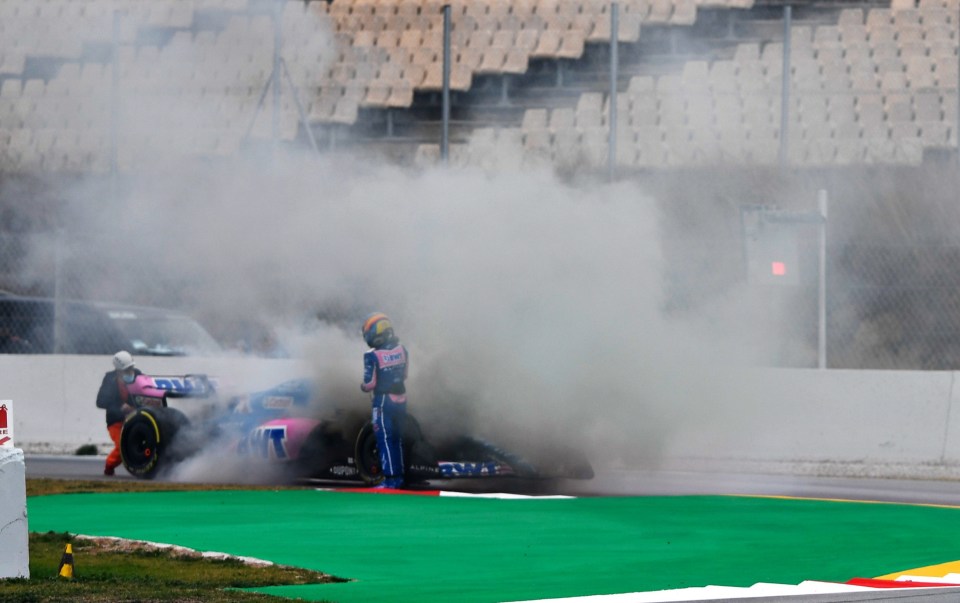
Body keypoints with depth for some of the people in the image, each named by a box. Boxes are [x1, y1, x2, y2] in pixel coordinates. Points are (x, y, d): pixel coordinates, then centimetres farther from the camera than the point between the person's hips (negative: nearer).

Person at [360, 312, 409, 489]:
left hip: (383, 401, -6)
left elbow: (370, 383, -15)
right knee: (397, 438, 16)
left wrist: (363, 386, 6)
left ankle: (390, 479, -5)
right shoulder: (401, 350, 0)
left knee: (385, 439, -2)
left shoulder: (372, 356, -18)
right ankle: (399, 476, 22)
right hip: (401, 399, 6)